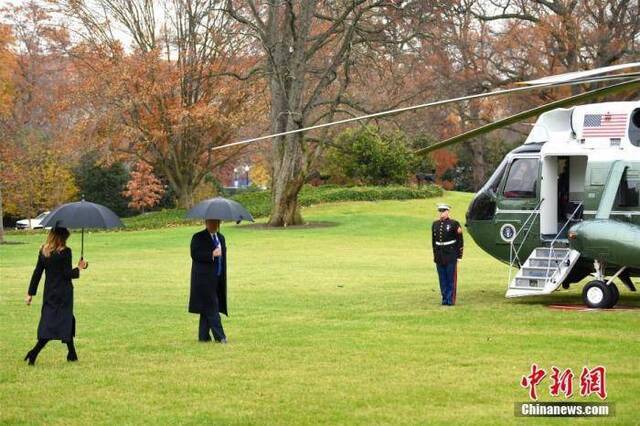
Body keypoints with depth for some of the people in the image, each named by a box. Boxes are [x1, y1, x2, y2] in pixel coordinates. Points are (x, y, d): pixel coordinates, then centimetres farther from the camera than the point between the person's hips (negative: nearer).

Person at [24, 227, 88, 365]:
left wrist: (31, 293, 8)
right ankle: (34, 352, -18)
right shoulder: (65, 252, -14)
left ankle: (72, 354, 25)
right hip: (63, 294, -7)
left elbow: (37, 273, 4)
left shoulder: (43, 251, 3)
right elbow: (68, 274, -15)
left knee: (68, 320, 20)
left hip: (49, 293, 7)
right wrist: (79, 268, 3)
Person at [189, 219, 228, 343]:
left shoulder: (221, 237, 16)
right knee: (211, 307, -9)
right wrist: (211, 254, -25)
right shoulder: (198, 238, -6)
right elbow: (195, 254, -17)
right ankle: (219, 336, -12)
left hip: (217, 279, 7)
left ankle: (203, 336, 13)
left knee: (207, 308, 10)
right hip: (204, 278, -7)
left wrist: (223, 278, 18)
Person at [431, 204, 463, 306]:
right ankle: (445, 299, 14)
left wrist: (459, 255, -5)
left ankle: (451, 300, 2)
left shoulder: (454, 224, -5)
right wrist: (435, 255, 15)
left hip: (451, 255, -5)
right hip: (439, 256, 5)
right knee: (442, 279, 7)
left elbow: (460, 241, -3)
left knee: (451, 278, -2)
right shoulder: (435, 224, 9)